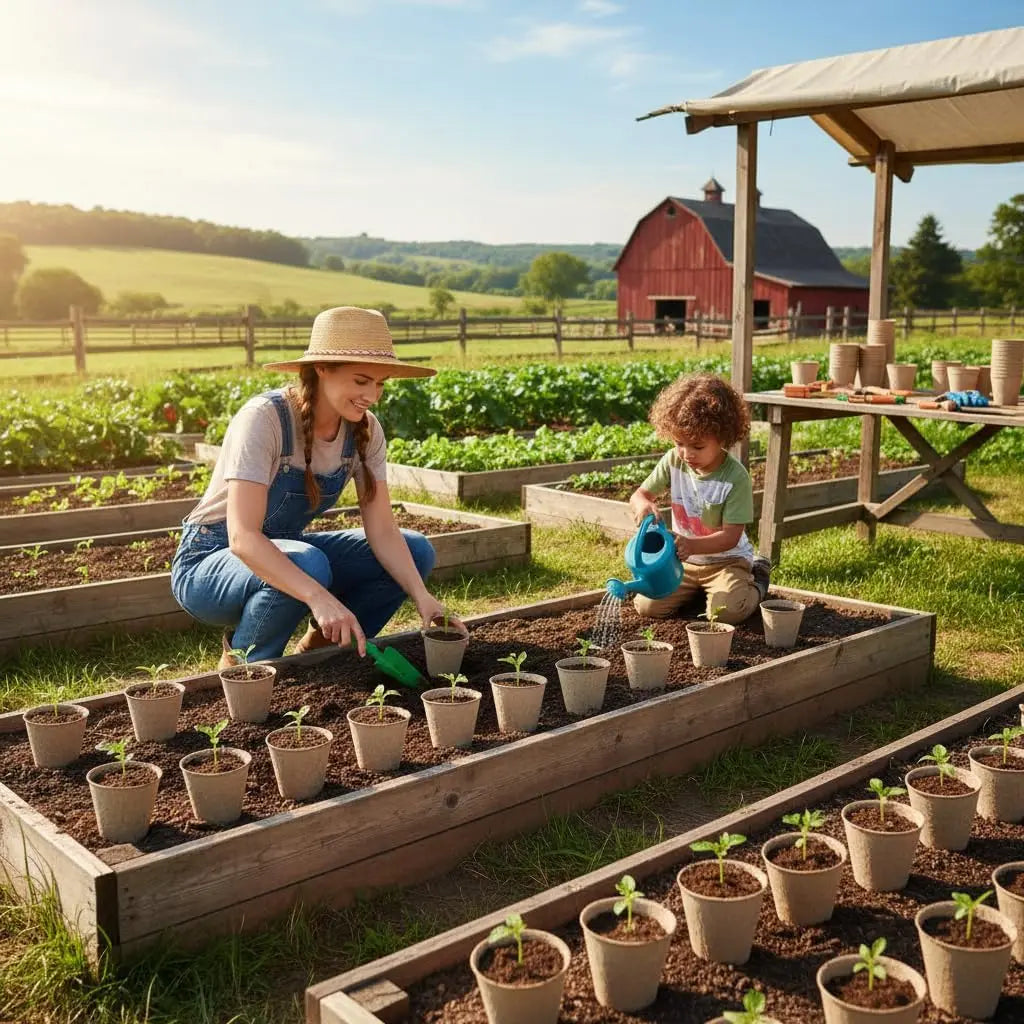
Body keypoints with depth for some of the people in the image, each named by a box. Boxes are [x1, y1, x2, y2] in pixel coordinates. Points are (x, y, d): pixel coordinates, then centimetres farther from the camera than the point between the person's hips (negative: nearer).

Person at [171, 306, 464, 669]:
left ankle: (320, 648, 6)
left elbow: (382, 530, -10)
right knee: (309, 564, -38)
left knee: (415, 551, -11)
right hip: (210, 560, -6)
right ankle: (242, 663, -9)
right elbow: (243, 537, -37)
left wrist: (422, 596, -27)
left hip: (283, 551, 6)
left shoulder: (365, 429, -10)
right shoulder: (264, 418, -28)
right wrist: (319, 598, -50)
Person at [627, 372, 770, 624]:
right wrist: (643, 504, -31)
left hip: (727, 559, -4)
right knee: (647, 605, -11)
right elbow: (638, 495, -4)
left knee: (727, 611, -29)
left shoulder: (735, 477, -22)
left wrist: (692, 545, -39)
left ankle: (756, 580, 6)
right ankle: (697, 588, 17)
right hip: (684, 559, 5)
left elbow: (731, 536, -22)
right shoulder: (673, 462, -9)